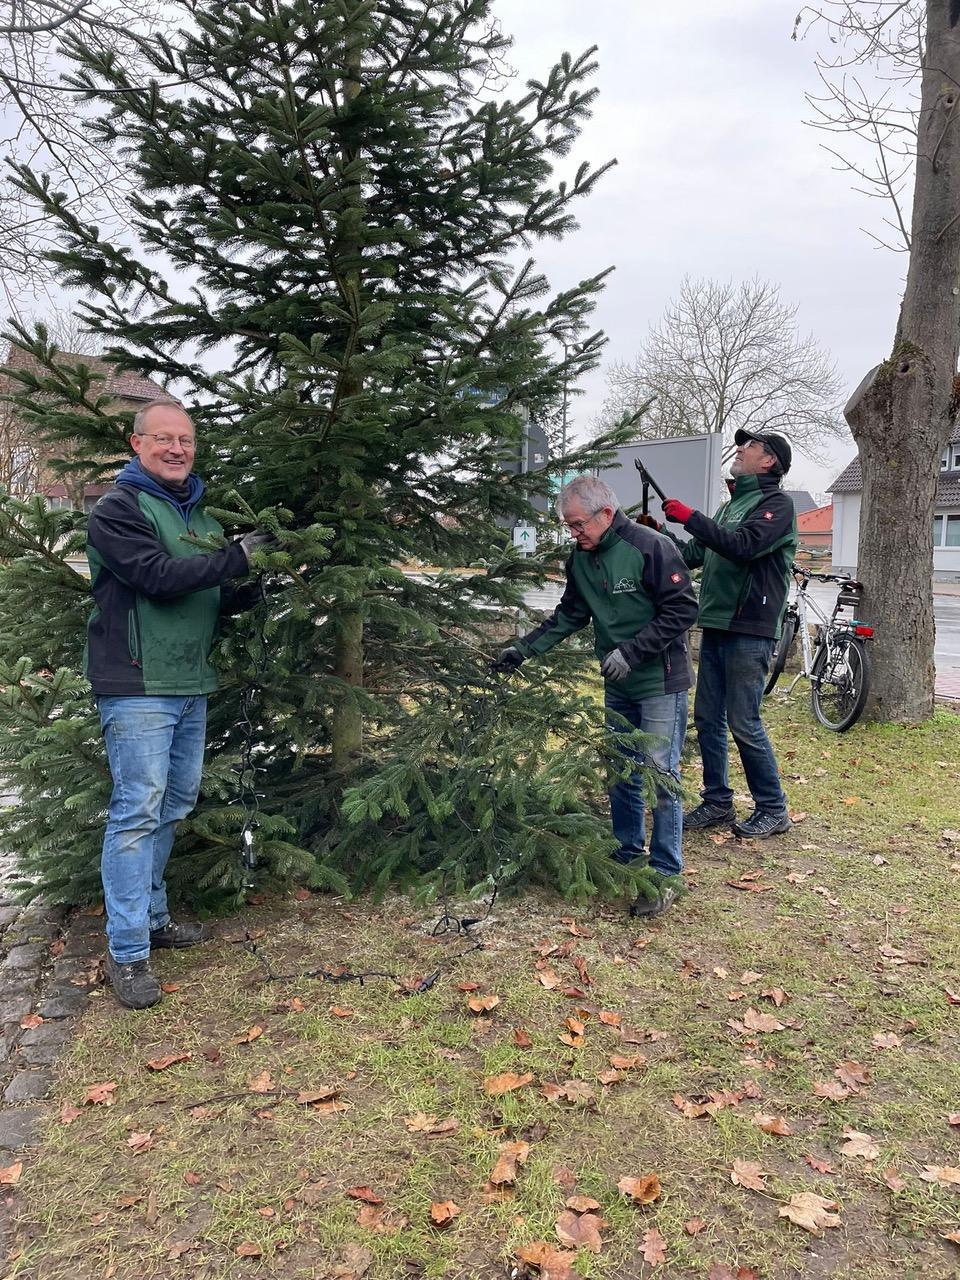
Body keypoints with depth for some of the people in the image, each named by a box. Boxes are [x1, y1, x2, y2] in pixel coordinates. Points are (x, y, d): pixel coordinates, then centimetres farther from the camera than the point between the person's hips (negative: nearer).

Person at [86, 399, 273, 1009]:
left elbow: (222, 592, 19)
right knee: (138, 811, -7)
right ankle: (128, 952, 1)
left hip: (192, 685, 8)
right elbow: (159, 576, -21)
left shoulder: (202, 513, 15)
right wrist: (235, 558, -16)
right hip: (137, 686, -8)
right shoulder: (117, 509, -7)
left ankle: (151, 915, 30)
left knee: (175, 804, 15)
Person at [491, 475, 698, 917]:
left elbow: (683, 610, -17)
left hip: (661, 685, -7)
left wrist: (631, 651, -22)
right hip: (618, 687, 7)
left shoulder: (651, 548, -17)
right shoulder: (581, 559, 4)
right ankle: (627, 858, 29)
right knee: (621, 777, 14)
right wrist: (523, 649, 0)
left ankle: (665, 875, 7)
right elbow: (568, 616, 10)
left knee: (660, 777, -5)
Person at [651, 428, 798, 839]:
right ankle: (717, 803, 20)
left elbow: (743, 546, -22)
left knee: (744, 723, -5)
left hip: (749, 631, -8)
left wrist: (690, 517, -19)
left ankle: (773, 809, 9)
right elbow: (695, 555, 18)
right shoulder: (732, 504, 21)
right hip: (714, 627, 8)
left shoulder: (777, 503, -5)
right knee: (708, 719, 10)